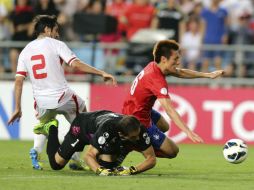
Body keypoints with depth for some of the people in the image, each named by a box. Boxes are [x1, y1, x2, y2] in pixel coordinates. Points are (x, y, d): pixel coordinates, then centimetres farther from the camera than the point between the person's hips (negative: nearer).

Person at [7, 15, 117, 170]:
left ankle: (36, 149, -3)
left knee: (42, 128, 30)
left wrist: (18, 108, 6)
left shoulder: (25, 51, 9)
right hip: (62, 97, -4)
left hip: (41, 102, 4)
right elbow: (76, 64, -15)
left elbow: (19, 80, 4)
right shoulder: (56, 44, -3)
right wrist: (102, 73, -13)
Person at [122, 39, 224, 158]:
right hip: (139, 121, -10)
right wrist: (188, 132, -46)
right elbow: (169, 109, -40)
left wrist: (208, 75, 13)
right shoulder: (157, 80, -31)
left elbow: (180, 73, 12)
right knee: (172, 151, -3)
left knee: (163, 126, 37)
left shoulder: (153, 66, -4)